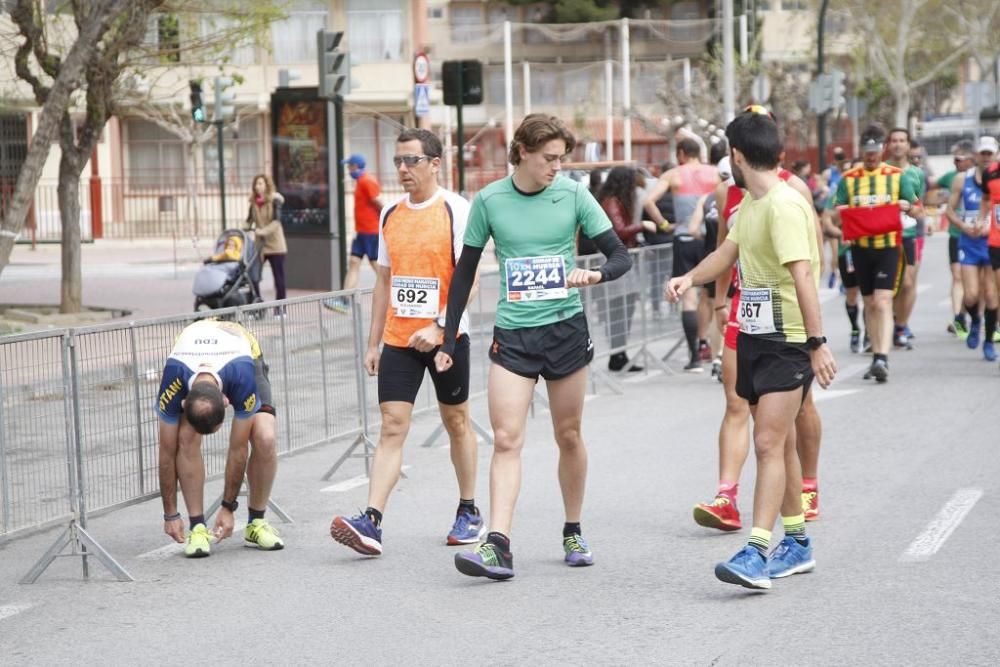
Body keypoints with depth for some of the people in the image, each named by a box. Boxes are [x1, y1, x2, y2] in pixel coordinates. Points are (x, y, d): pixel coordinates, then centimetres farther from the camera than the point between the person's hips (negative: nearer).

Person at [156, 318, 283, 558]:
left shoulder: (242, 377, -43)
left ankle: (256, 523, -6)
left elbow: (238, 449, -29)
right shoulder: (174, 380, -39)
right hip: (190, 361, 1)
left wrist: (228, 508, -21)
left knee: (265, 438, -24)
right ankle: (198, 528, -15)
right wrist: (170, 514, -19)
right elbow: (167, 452, -26)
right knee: (187, 439, -27)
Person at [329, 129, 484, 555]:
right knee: (391, 428, -5)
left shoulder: (457, 211, -7)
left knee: (456, 422, 11)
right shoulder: (390, 215, 10)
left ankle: (469, 513, 26)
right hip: (398, 340, 4)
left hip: (446, 337, -4)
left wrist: (439, 326, -23)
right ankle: (371, 522, -15)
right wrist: (373, 343, 14)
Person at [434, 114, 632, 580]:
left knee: (568, 436, 9)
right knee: (506, 439, -9)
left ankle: (573, 534, 25)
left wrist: (596, 274, -22)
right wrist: (449, 341, 6)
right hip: (512, 334, 0)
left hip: (566, 328, 0)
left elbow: (620, 256, 1)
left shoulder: (573, 195, -2)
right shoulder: (489, 201, -1)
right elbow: (464, 273, 7)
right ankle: (498, 547, -15)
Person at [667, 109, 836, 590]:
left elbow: (803, 275, -25)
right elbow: (730, 250, 25)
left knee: (768, 443, -14)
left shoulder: (785, 206, -18)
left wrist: (817, 343, -30)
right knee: (779, 443, 15)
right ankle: (797, 545, 25)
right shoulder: (749, 204, 12)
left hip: (788, 342, -10)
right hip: (754, 335, 10)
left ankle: (756, 553, -18)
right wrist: (690, 278, 7)